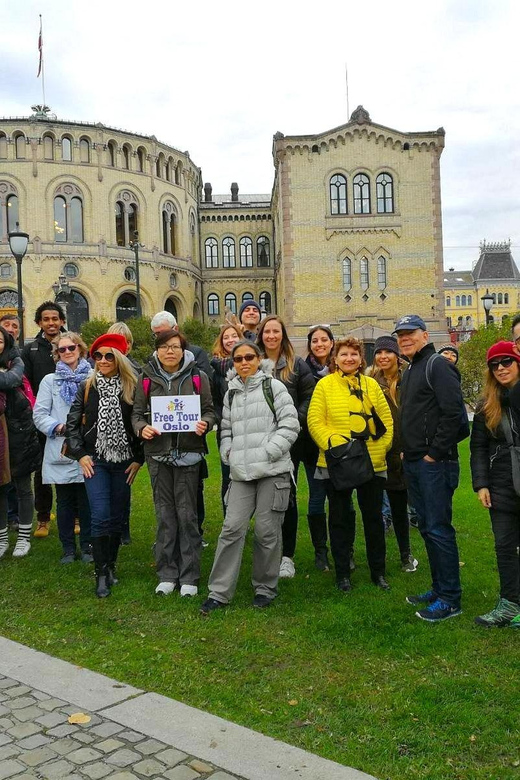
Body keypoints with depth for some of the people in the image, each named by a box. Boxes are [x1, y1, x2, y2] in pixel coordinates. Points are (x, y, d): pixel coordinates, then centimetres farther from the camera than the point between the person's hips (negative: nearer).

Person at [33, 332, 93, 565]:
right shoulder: (50, 381, 7)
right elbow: (39, 414, 3)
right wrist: (59, 427, -11)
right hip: (60, 451, 2)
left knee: (86, 501, 4)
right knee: (64, 502, 9)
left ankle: (87, 546, 19)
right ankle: (68, 548, 21)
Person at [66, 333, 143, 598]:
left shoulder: (132, 388, -2)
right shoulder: (86, 387, 1)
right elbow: (72, 423, 4)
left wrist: (139, 459, -1)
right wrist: (80, 454, -5)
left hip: (124, 461, 1)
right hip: (95, 460, -1)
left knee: (117, 516, 9)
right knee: (100, 516, -9)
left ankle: (111, 566, 25)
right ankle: (101, 573, 1)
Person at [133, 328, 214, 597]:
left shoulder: (197, 377, 3)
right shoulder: (147, 379, 6)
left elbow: (209, 411, 6)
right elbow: (137, 413, 8)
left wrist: (204, 423, -15)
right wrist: (142, 428, -13)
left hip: (188, 452, -1)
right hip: (158, 453, 1)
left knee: (187, 513, 2)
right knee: (165, 514, 7)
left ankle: (189, 576, 13)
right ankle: (167, 574, 19)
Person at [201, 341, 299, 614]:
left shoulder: (273, 387, 1)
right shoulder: (231, 394, 17)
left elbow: (290, 425, -5)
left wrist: (268, 452, -12)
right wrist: (228, 453, 4)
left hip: (272, 470, -4)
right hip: (241, 472, 4)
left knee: (267, 530, 2)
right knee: (232, 528, -3)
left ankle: (265, 588, 19)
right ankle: (219, 591, 4)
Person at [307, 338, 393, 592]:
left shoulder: (371, 385, 8)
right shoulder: (325, 385, -1)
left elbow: (387, 419, 6)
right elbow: (315, 421, -7)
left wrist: (382, 447, -6)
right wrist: (332, 443, -19)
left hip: (373, 463, 3)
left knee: (373, 518, 12)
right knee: (340, 519, 9)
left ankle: (378, 571, 27)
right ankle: (342, 573, 22)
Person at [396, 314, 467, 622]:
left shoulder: (438, 366, -10)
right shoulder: (409, 372, 19)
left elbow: (452, 412, -20)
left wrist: (434, 453, -18)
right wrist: (407, 451, 14)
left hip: (434, 463, -9)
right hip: (414, 463, 10)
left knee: (439, 529, -5)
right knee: (427, 528, 14)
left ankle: (450, 599, 4)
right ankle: (439, 588, 25)